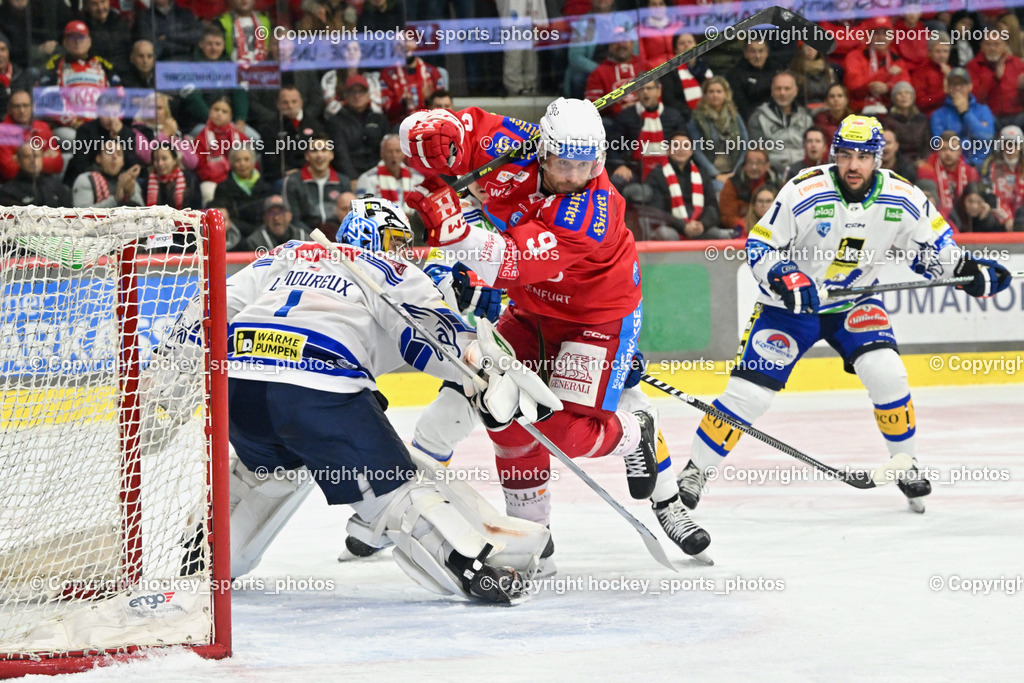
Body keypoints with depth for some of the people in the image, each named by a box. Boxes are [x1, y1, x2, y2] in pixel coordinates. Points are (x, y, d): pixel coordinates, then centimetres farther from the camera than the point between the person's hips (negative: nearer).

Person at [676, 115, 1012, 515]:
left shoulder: (902, 200, -13)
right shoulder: (803, 193, -23)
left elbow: (933, 248, 3)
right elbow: (759, 246, -16)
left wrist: (970, 270, -12)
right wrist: (784, 278, -34)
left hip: (854, 304, 2)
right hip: (793, 304, -2)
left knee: (886, 374, -21)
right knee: (749, 391, -10)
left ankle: (906, 464, 0)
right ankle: (695, 471, 5)